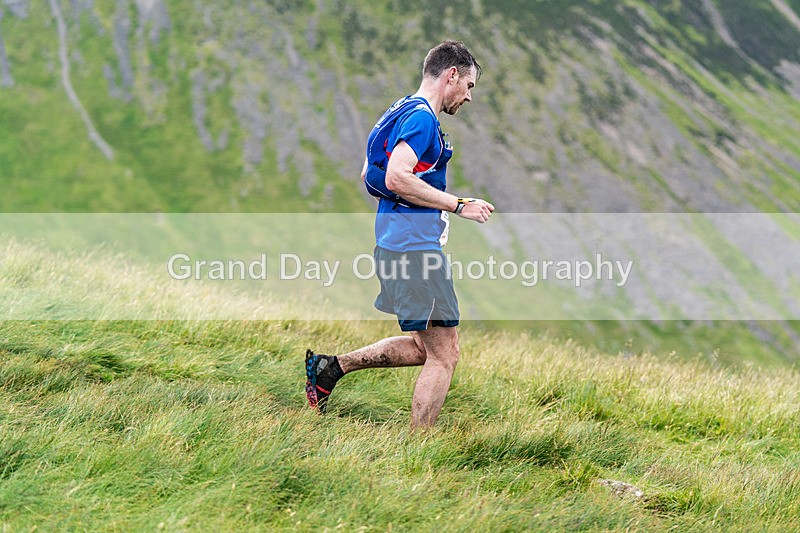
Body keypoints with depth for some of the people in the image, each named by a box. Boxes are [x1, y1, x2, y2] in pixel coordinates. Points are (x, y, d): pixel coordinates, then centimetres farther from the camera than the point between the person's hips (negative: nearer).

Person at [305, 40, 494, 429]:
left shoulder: (405, 113, 19)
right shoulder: (422, 118, -13)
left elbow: (369, 174, 26)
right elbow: (396, 178, -25)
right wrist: (458, 205, -19)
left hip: (396, 245, 10)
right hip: (415, 248, -10)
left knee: (426, 347, 17)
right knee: (444, 354, -5)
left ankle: (331, 367, 15)